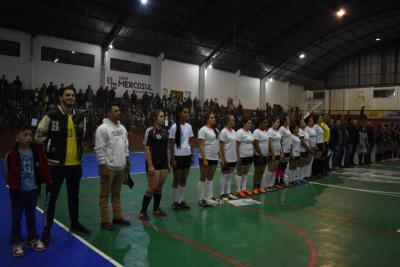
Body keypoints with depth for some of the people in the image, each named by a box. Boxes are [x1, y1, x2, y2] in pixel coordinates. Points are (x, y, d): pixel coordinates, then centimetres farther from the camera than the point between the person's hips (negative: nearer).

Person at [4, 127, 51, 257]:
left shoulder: (36, 151, -2)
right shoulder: (11, 154, -12)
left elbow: (42, 168, 3)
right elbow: (7, 173, -7)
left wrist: (47, 181, 0)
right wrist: (12, 185, -11)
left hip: (33, 190, 3)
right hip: (18, 191, -3)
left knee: (31, 216, 17)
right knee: (16, 218, 9)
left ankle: (33, 238, 31)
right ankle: (16, 243, 23)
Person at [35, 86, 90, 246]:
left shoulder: (80, 116, 4)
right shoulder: (52, 115, -12)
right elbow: (39, 136, -5)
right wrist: (51, 150, 1)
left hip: (75, 163, 5)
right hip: (56, 163, -5)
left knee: (74, 196, 17)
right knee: (51, 197, 4)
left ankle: (75, 224, 34)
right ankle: (47, 230, 19)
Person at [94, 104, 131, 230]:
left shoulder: (122, 128, 11)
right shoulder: (102, 128, -13)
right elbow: (99, 149, -16)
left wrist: (127, 160, 15)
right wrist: (103, 165, -18)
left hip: (120, 167, 7)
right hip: (108, 167, -7)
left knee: (117, 193, 16)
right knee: (105, 194, 4)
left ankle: (117, 217, 27)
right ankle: (104, 221, 13)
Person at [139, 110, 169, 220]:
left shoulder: (165, 131, 9)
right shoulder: (150, 131, -11)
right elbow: (147, 149, -13)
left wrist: (168, 163, 13)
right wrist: (150, 165, -17)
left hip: (163, 164, 7)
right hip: (153, 164, -7)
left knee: (159, 188, 12)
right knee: (152, 188, -4)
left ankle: (156, 209, 25)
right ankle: (143, 211, 8)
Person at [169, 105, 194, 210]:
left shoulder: (189, 126, 6)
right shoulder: (174, 127, -11)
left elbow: (191, 142, 11)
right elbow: (171, 144, -10)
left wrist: (192, 155, 7)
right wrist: (172, 158, -12)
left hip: (187, 155, 6)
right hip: (178, 156, -5)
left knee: (184, 179, 11)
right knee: (177, 180, 4)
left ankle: (181, 201, 22)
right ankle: (175, 202, 16)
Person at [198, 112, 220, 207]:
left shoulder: (216, 130, 12)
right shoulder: (203, 130, -11)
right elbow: (201, 146, -15)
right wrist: (204, 159, -20)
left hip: (214, 158, 7)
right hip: (206, 158, -7)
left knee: (210, 179, 12)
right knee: (203, 179, 2)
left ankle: (208, 198, 21)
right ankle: (201, 199, 11)